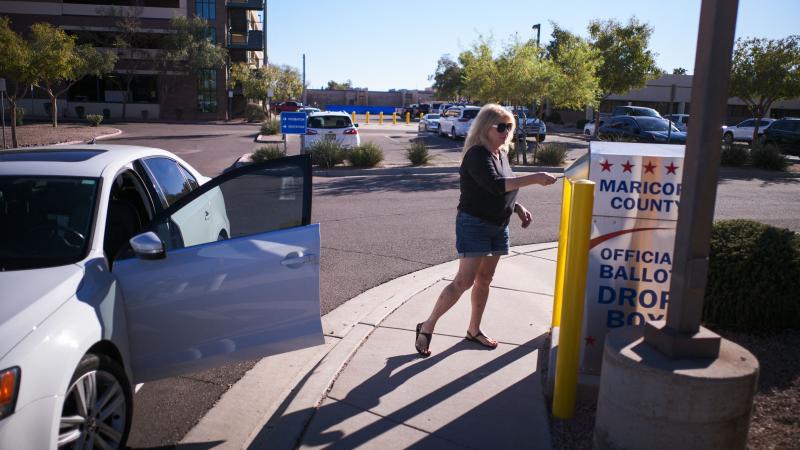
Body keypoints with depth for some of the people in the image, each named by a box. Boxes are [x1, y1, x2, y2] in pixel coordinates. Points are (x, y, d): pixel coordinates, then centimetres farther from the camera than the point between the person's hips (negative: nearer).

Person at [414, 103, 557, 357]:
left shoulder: (501, 154, 10)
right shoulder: (477, 155, -17)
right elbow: (495, 185, -32)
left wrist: (518, 207, 4)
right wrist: (534, 178, -32)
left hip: (498, 226, 9)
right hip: (474, 224, -8)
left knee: (484, 280, 13)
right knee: (464, 281, -12)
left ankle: (474, 330, 27)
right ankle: (427, 327, 0)